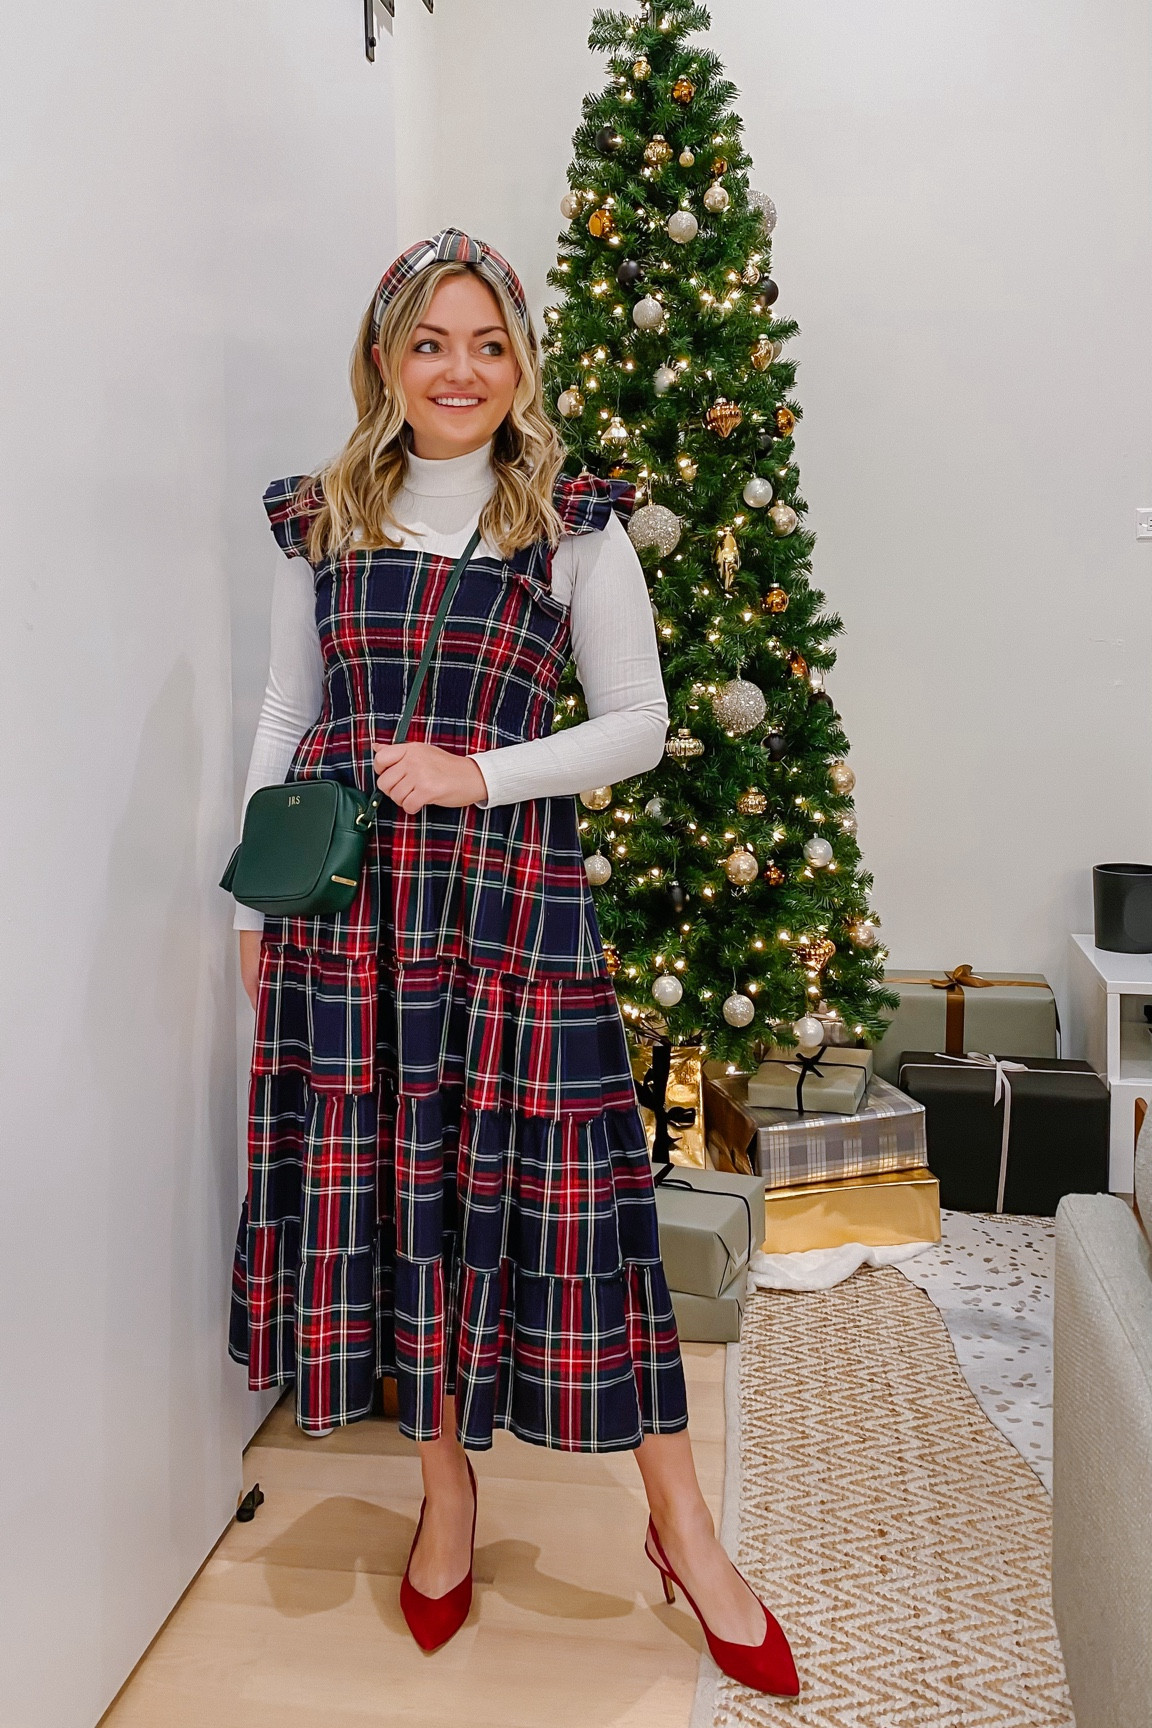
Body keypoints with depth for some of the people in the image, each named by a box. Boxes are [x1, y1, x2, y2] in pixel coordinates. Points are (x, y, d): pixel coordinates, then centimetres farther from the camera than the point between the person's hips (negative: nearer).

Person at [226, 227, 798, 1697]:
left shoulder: (574, 528, 3)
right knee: (379, 1177, 7)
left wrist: (475, 771, -11)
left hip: (507, 882, -3)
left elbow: (640, 723, 1)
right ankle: (447, 1488, 29)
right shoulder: (319, 522, 12)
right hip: (339, 893, 3)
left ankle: (682, 1525, 15)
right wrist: (253, 899, 8)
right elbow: (283, 717, 15)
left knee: (553, 1184, -3)